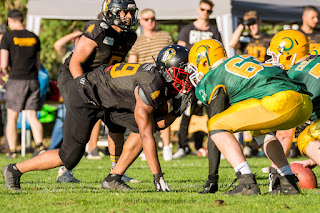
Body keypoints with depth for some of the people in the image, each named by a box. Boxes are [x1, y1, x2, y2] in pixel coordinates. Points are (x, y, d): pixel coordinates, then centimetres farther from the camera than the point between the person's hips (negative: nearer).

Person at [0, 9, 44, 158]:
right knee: (32, 117, 2)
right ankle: (39, 145, -18)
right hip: (33, 80, 4)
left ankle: (12, 150, 7)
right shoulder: (34, 38, 10)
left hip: (16, 81, -4)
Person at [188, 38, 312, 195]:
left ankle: (248, 183, -9)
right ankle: (288, 183, 23)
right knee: (260, 131, 36)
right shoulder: (243, 59, 32)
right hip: (306, 103, 8)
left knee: (216, 126, 2)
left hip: (280, 102, -8)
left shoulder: (213, 78, 10)